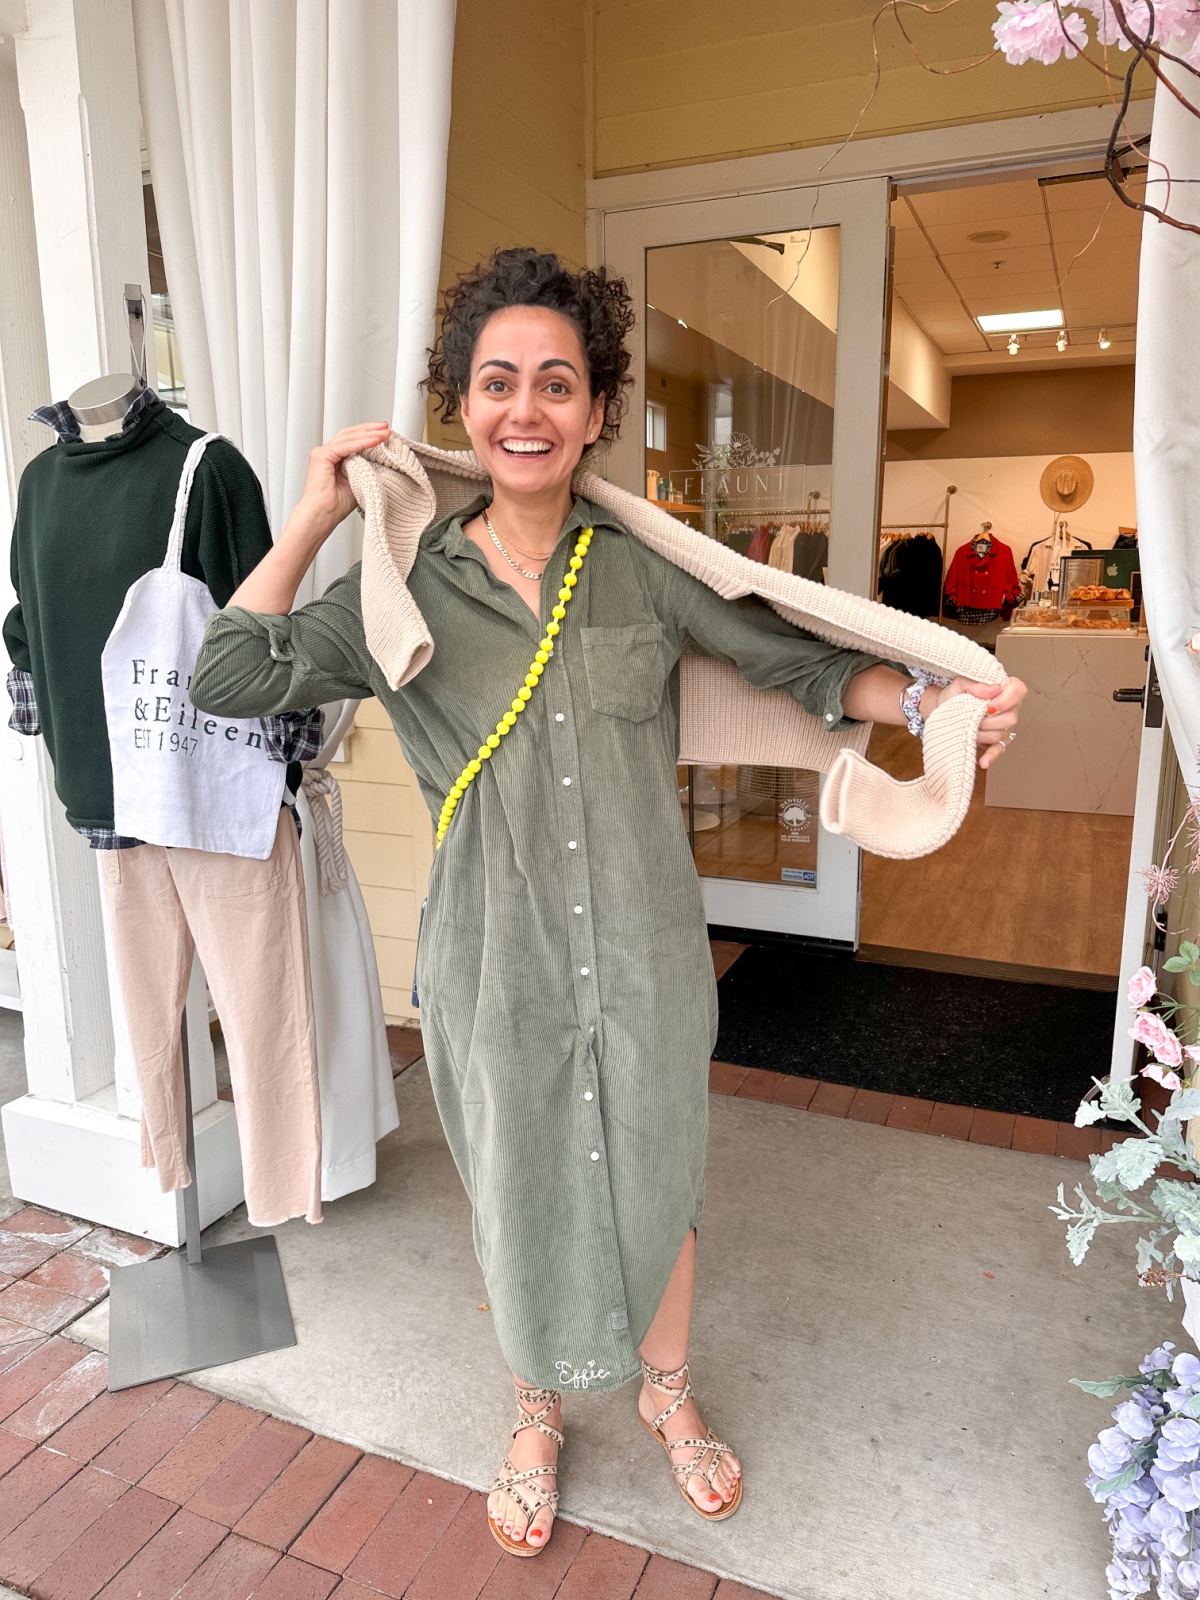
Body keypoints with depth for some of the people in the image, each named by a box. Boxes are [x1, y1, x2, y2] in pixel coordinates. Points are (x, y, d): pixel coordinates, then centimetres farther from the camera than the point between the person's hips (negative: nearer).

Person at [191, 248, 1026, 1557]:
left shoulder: (648, 565, -4)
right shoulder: (408, 587, -4)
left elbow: (802, 664, -2)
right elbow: (229, 678, -11)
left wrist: (937, 701, -18)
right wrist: (312, 517, -9)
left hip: (647, 957, 1)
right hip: (498, 970, 0)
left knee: (655, 1189, 20)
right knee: (521, 1200, 19)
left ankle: (666, 1393, 52)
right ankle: (536, 1415, 50)